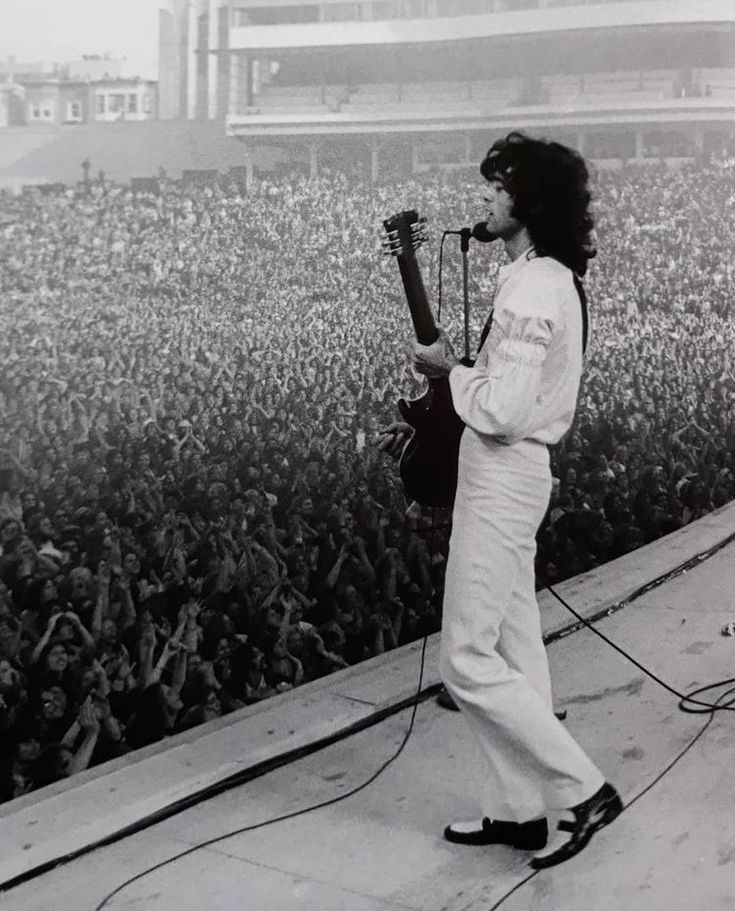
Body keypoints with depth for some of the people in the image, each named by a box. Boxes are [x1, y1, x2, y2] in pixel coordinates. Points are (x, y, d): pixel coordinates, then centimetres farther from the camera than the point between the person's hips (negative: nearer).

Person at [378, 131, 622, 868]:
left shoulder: (532, 288, -21)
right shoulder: (547, 277, 12)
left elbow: (500, 411, -27)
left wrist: (448, 369, -9)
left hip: (502, 477, -10)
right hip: (509, 471, 10)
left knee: (468, 661, -4)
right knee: (514, 650, 13)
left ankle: (584, 791, 5)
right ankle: (520, 810, 23)